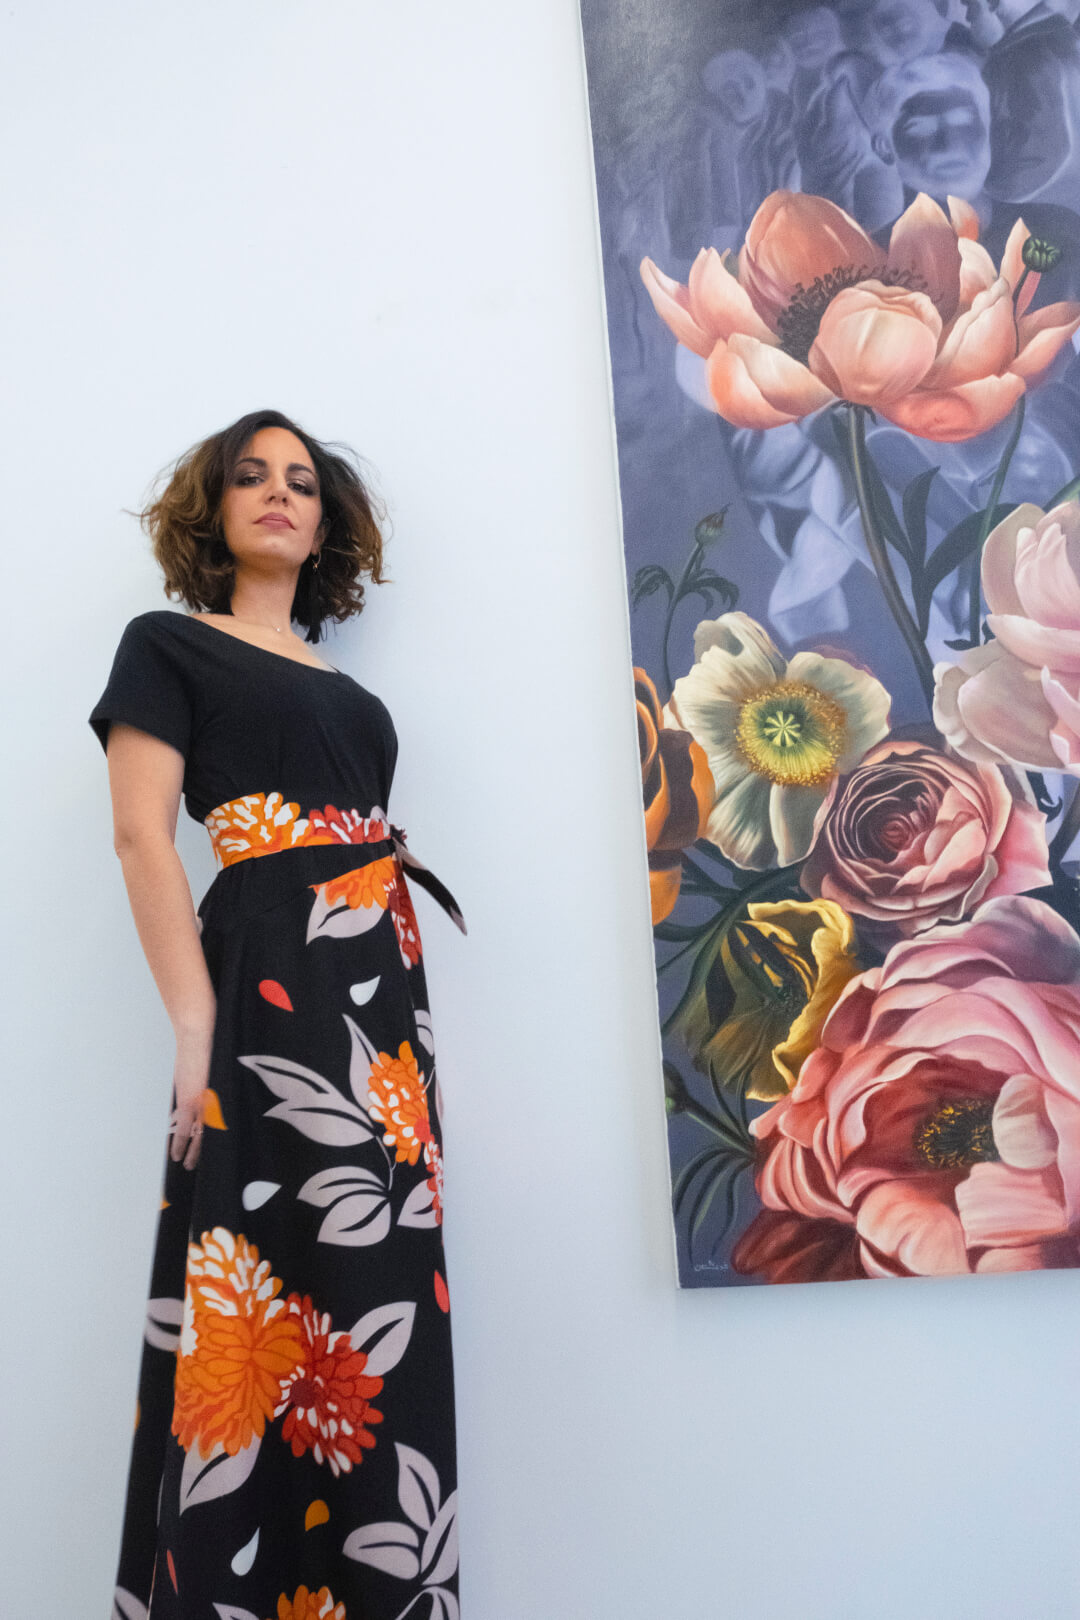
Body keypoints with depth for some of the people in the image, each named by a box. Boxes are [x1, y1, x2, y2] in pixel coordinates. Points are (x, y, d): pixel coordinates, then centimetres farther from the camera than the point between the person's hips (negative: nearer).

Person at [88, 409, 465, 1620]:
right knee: (278, 1295, -7)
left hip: (385, 989, 6)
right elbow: (142, 836, -5)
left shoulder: (344, 689, 23)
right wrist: (196, 1028, -15)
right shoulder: (169, 644, 6)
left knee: (384, 1316, 7)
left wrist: (409, 1022, 8)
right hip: (270, 976, -6)